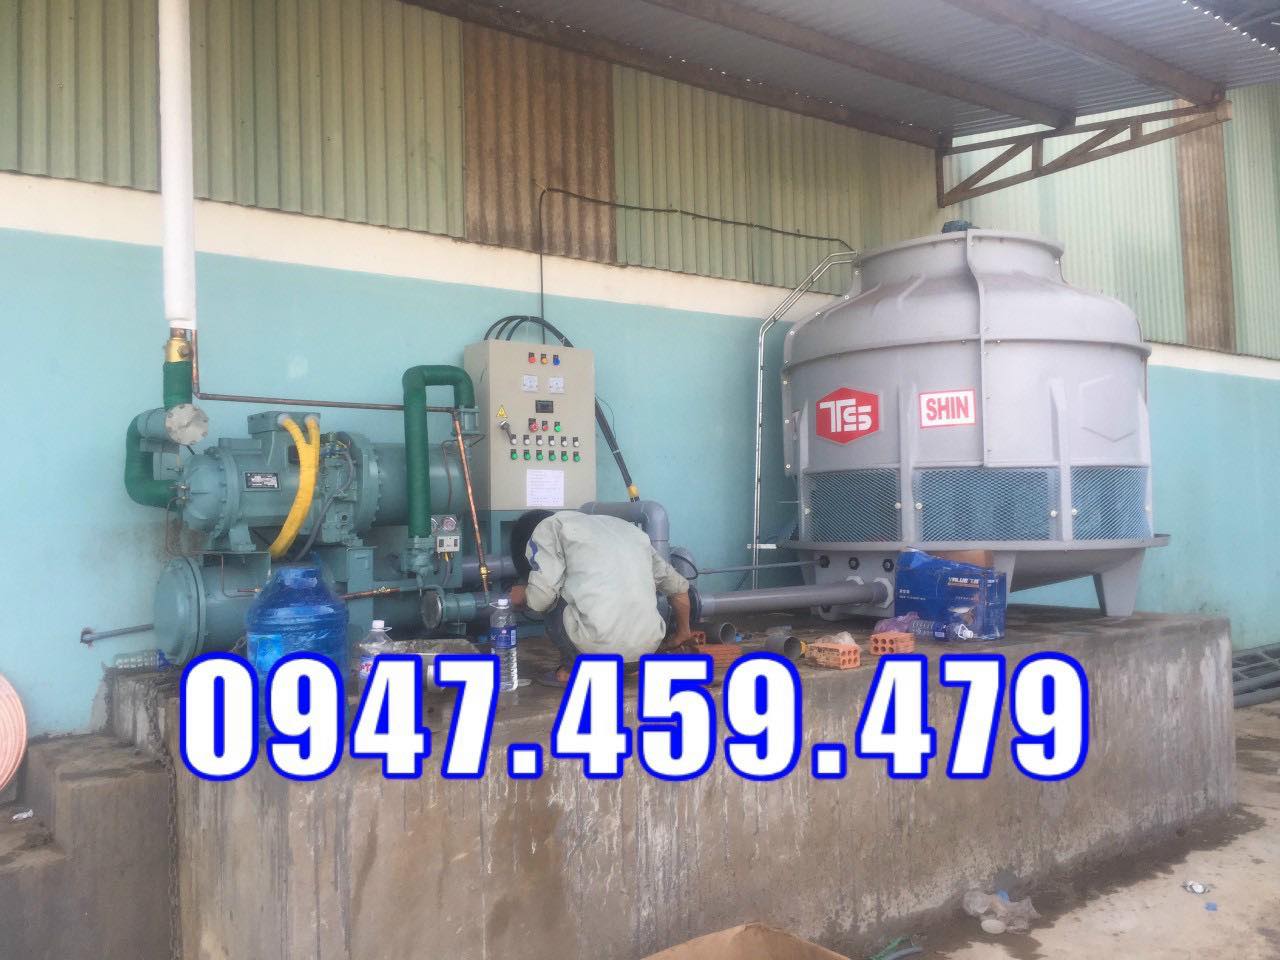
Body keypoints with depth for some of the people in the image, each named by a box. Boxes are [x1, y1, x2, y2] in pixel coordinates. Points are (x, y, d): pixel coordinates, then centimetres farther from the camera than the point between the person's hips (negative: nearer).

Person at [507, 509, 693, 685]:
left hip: (596, 642, -5)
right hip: (646, 646, 5)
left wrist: (522, 596, 20)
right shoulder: (627, 528, 28)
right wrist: (682, 632, 50)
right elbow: (679, 587, 34)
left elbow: (541, 596, -3)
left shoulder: (549, 526, 12)